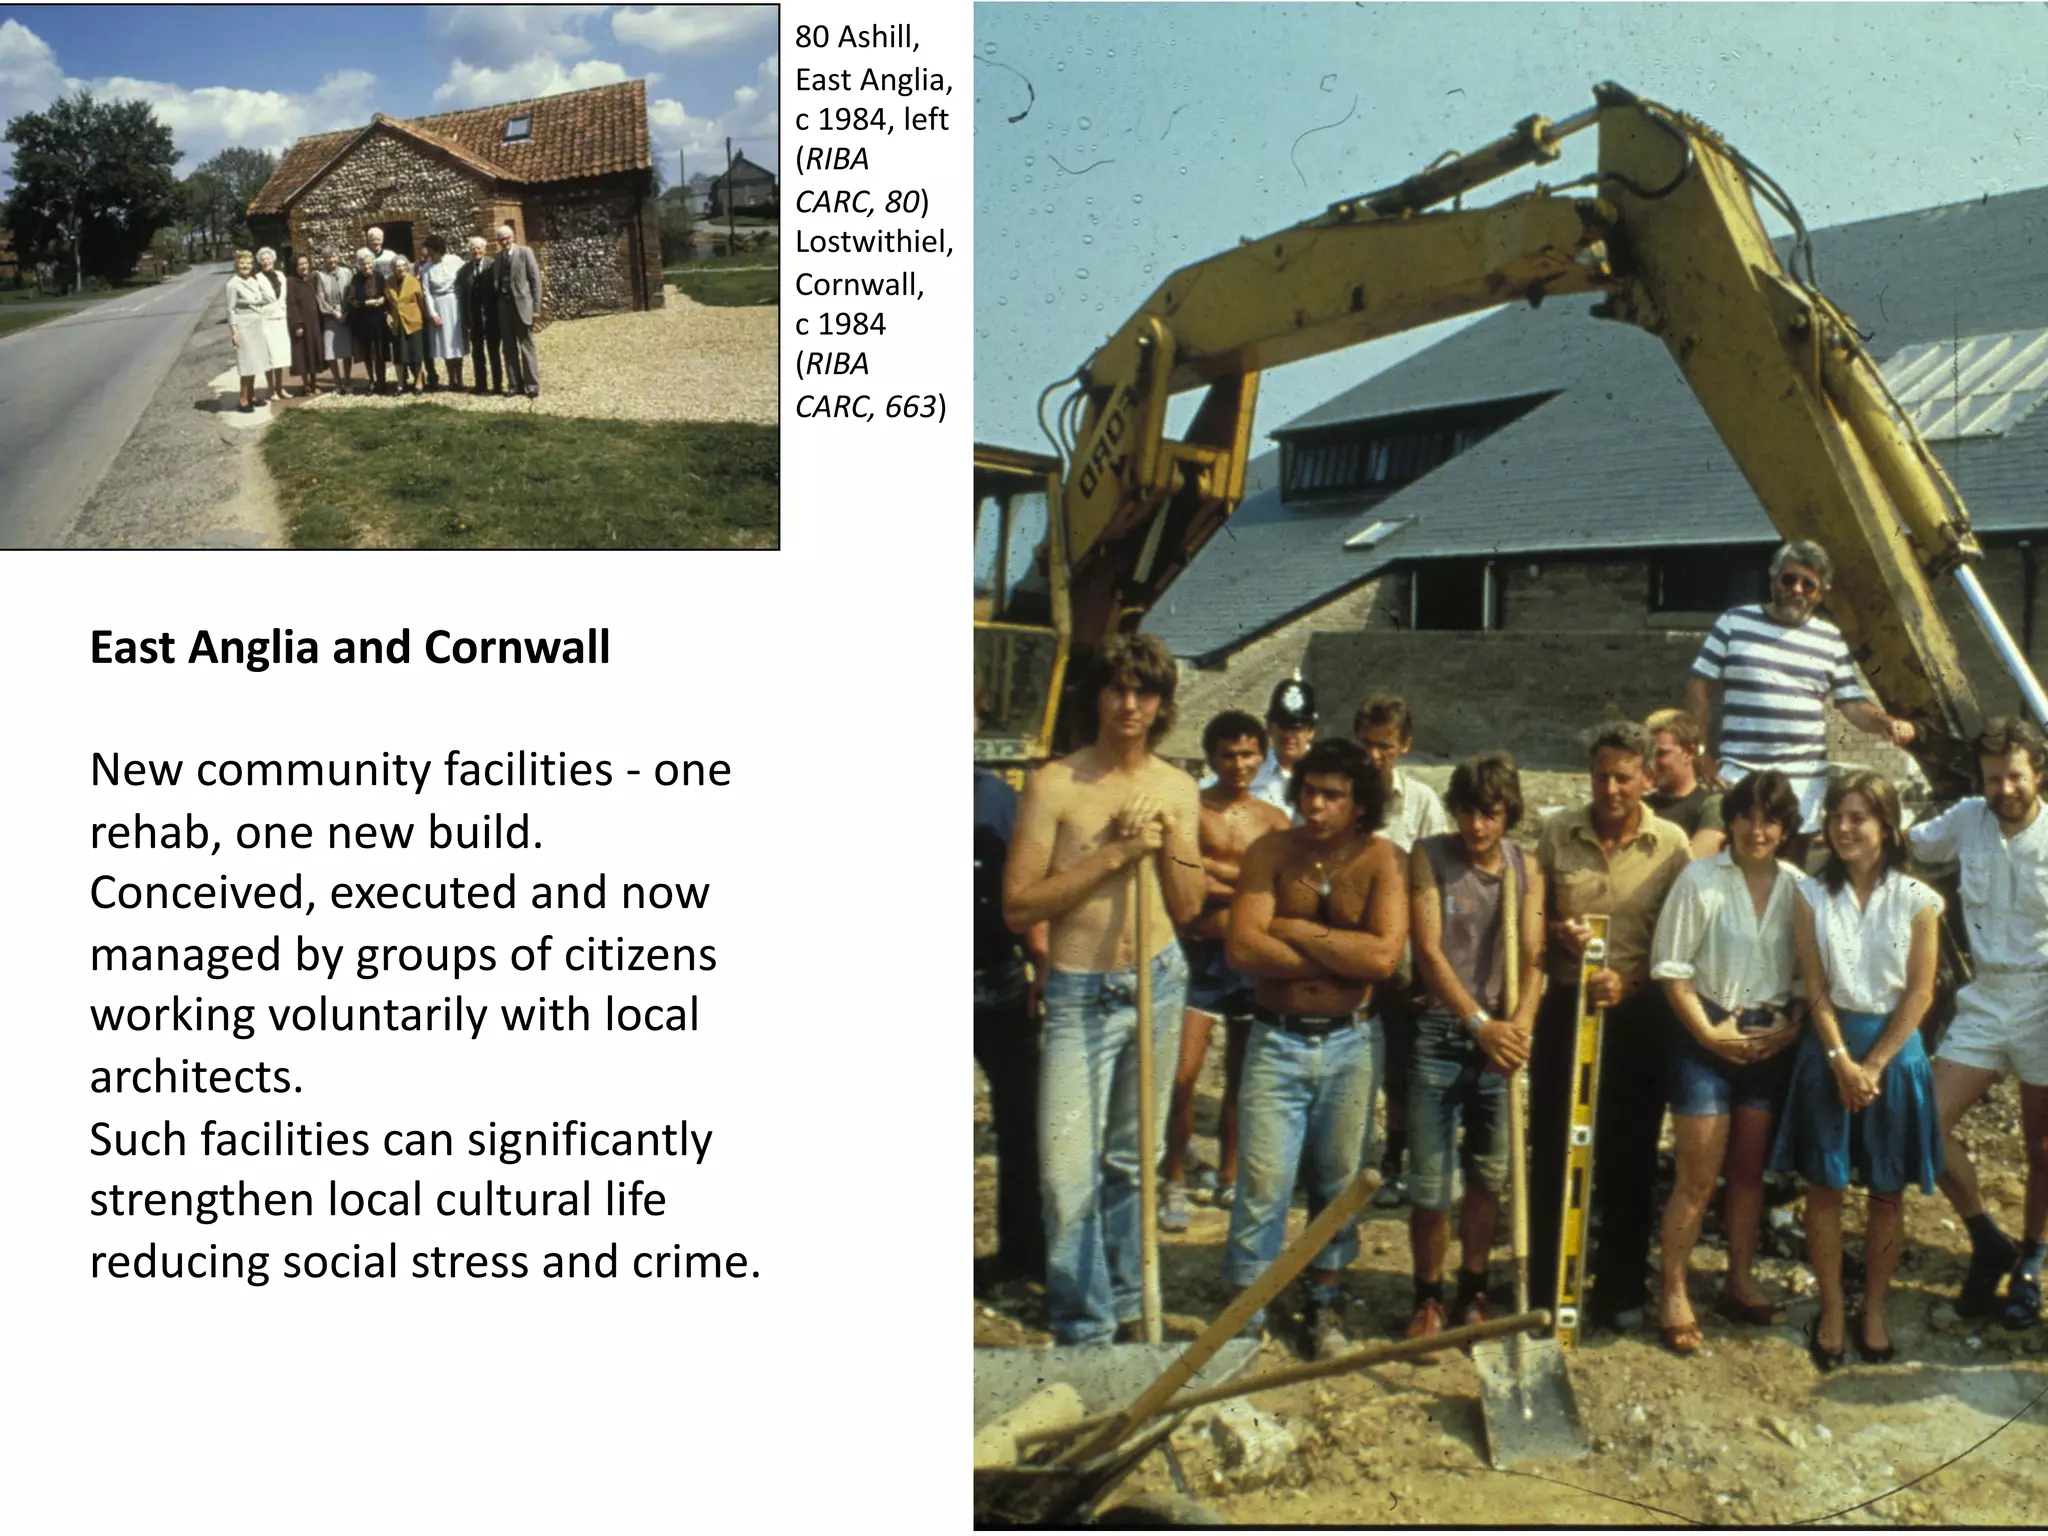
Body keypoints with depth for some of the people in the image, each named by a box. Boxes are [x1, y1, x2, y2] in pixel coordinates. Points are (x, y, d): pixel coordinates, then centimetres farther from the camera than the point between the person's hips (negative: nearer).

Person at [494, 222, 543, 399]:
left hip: (521, 304, -5)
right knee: (509, 348, 6)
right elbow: (496, 281, 12)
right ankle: (516, 385, 11)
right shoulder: (498, 257, 11)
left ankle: (532, 387, -1)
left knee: (526, 347, -3)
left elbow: (535, 279, -4)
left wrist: (536, 306, -9)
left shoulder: (524, 252, -1)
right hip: (503, 305, 5)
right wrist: (495, 307, 4)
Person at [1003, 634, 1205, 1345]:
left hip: (1159, 982, 5)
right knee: (1069, 1172, -8)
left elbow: (1187, 907, 10)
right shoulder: (1054, 785, -9)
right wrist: (1114, 852, -17)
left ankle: (1125, 1304, 29)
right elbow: (1017, 906, -13)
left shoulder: (1176, 787, 7)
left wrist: (1171, 835, -7)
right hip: (1080, 994, -4)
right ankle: (1083, 1328, 6)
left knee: (1134, 1159, 14)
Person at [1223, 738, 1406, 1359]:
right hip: (1277, 1039, 0)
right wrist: (1342, 956, -14)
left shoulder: (1381, 859, -4)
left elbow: (1384, 955, -18)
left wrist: (1296, 929, -13)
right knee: (1263, 1182, -2)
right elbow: (1242, 946, -14)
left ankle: (1324, 1306, 28)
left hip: (1350, 1041, 1)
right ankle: (1244, 1317, 10)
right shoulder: (1271, 852, -3)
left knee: (1339, 1181, 11)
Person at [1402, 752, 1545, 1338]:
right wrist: (1480, 1024, -19)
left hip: (1500, 1042, 3)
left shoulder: (1525, 869, 6)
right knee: (1430, 1184, 0)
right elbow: (1429, 952, -10)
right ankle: (1428, 1297, 18)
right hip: (1440, 1038, -3)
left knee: (1489, 1178, 11)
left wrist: (1520, 1024, -18)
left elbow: (1531, 959, 1)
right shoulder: (1429, 856, -3)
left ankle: (1472, 1293, 27)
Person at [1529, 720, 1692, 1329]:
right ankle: (1544, 1286, 16)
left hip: (1638, 1012, -1)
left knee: (1629, 1157, 8)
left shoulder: (1671, 844, -2)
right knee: (1551, 1147, 5)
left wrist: (1630, 981, -17)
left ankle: (1621, 1290, 21)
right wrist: (1556, 933, -13)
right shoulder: (1557, 833, 2)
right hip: (1565, 1004, 1)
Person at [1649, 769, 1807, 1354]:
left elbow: (1808, 971, 9)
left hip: (1769, 1040, 4)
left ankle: (1740, 1284, 30)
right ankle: (1674, 1297, 8)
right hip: (1708, 1037, -4)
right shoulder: (1700, 879, -9)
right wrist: (1708, 1032, -13)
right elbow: (1671, 966, -9)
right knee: (1698, 1178, -2)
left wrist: (1790, 1024, -5)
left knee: (1749, 1171, 15)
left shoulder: (1796, 887, 1)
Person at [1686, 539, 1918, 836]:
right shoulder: (1734, 623, 6)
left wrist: (1886, 723, -12)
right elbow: (1699, 689, 5)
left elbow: (1853, 704, 10)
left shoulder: (1830, 639, 12)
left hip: (1805, 781, 2)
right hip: (1739, 774, -2)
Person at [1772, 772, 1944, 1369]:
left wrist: (1873, 1065, -10)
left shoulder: (1917, 900, -4)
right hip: (1830, 1045, 0)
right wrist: (1842, 1061, -13)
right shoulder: (1812, 895, -1)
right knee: (1824, 1186, 4)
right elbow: (1817, 990, -4)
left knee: (1887, 1193, 8)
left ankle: (1873, 1312, 22)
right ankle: (1831, 1311, 17)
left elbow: (1920, 993, -5)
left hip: (1895, 1048, 0)